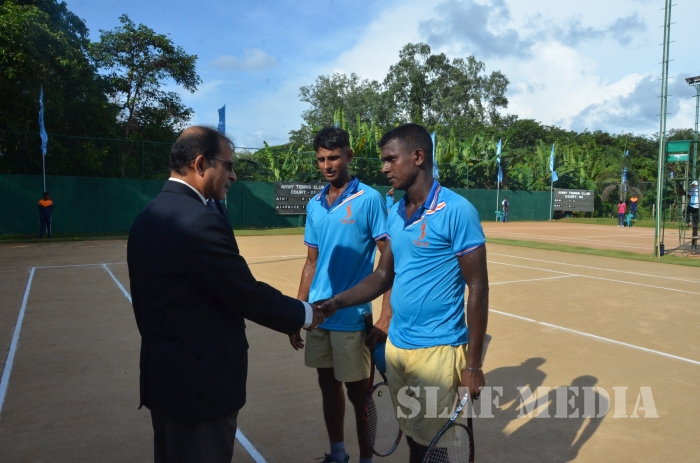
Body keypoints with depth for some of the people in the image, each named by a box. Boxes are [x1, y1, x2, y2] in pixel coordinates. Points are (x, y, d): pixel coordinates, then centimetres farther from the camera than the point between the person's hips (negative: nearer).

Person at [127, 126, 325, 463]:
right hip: (201, 382, -9)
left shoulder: (147, 217, 4)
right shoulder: (200, 222, -25)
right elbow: (249, 296, -21)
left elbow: (148, 302, 11)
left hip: (162, 375, 9)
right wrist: (304, 313, -5)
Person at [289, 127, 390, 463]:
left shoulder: (369, 199, -10)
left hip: (352, 317, -5)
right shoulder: (314, 205, 7)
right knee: (328, 386, 17)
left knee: (358, 392, 7)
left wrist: (386, 317, -16)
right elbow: (312, 262, 12)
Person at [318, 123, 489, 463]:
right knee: (411, 434, 20)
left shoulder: (457, 211, -15)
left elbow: (478, 288, -13)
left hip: (437, 350, -6)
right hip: (396, 346, 6)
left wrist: (473, 364, -12)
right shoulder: (395, 214, 6)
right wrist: (336, 302, -4)